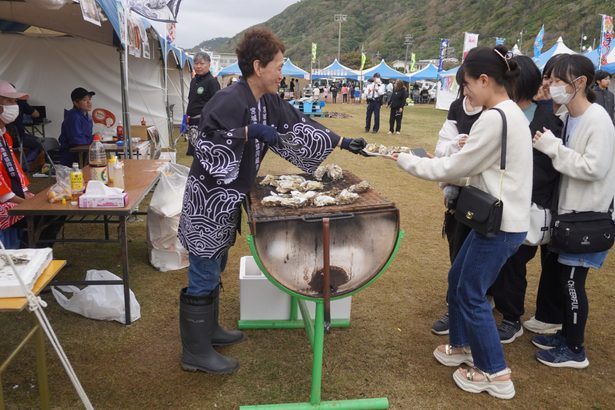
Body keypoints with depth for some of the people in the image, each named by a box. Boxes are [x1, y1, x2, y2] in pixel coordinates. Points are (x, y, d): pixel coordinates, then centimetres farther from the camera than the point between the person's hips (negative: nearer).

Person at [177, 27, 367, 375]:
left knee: (214, 269, 21)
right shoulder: (229, 101, -21)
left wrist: (344, 143, 12)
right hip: (209, 202, -9)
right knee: (203, 276, 2)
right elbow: (204, 142, -30)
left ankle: (208, 330, 39)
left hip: (228, 200, 9)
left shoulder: (269, 103, 6)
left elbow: (299, 127, 13)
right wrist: (249, 131, -32)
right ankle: (195, 352, 17)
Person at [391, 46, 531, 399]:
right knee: (458, 279, 19)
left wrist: (405, 159, -6)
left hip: (501, 224, -10)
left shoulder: (494, 118, -21)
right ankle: (462, 346, 37)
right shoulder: (511, 113, 11)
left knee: (472, 294, 2)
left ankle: (496, 374, 16)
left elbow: (455, 167, -16)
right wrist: (455, 183, 9)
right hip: (502, 218, 10)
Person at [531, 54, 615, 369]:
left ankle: (575, 350, 15)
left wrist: (552, 147, -20)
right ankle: (567, 334, 32)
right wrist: (549, 146, -5)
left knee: (572, 280, 0)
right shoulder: (567, 118, 5)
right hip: (570, 210, 8)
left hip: (589, 215, -8)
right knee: (564, 275, 16)